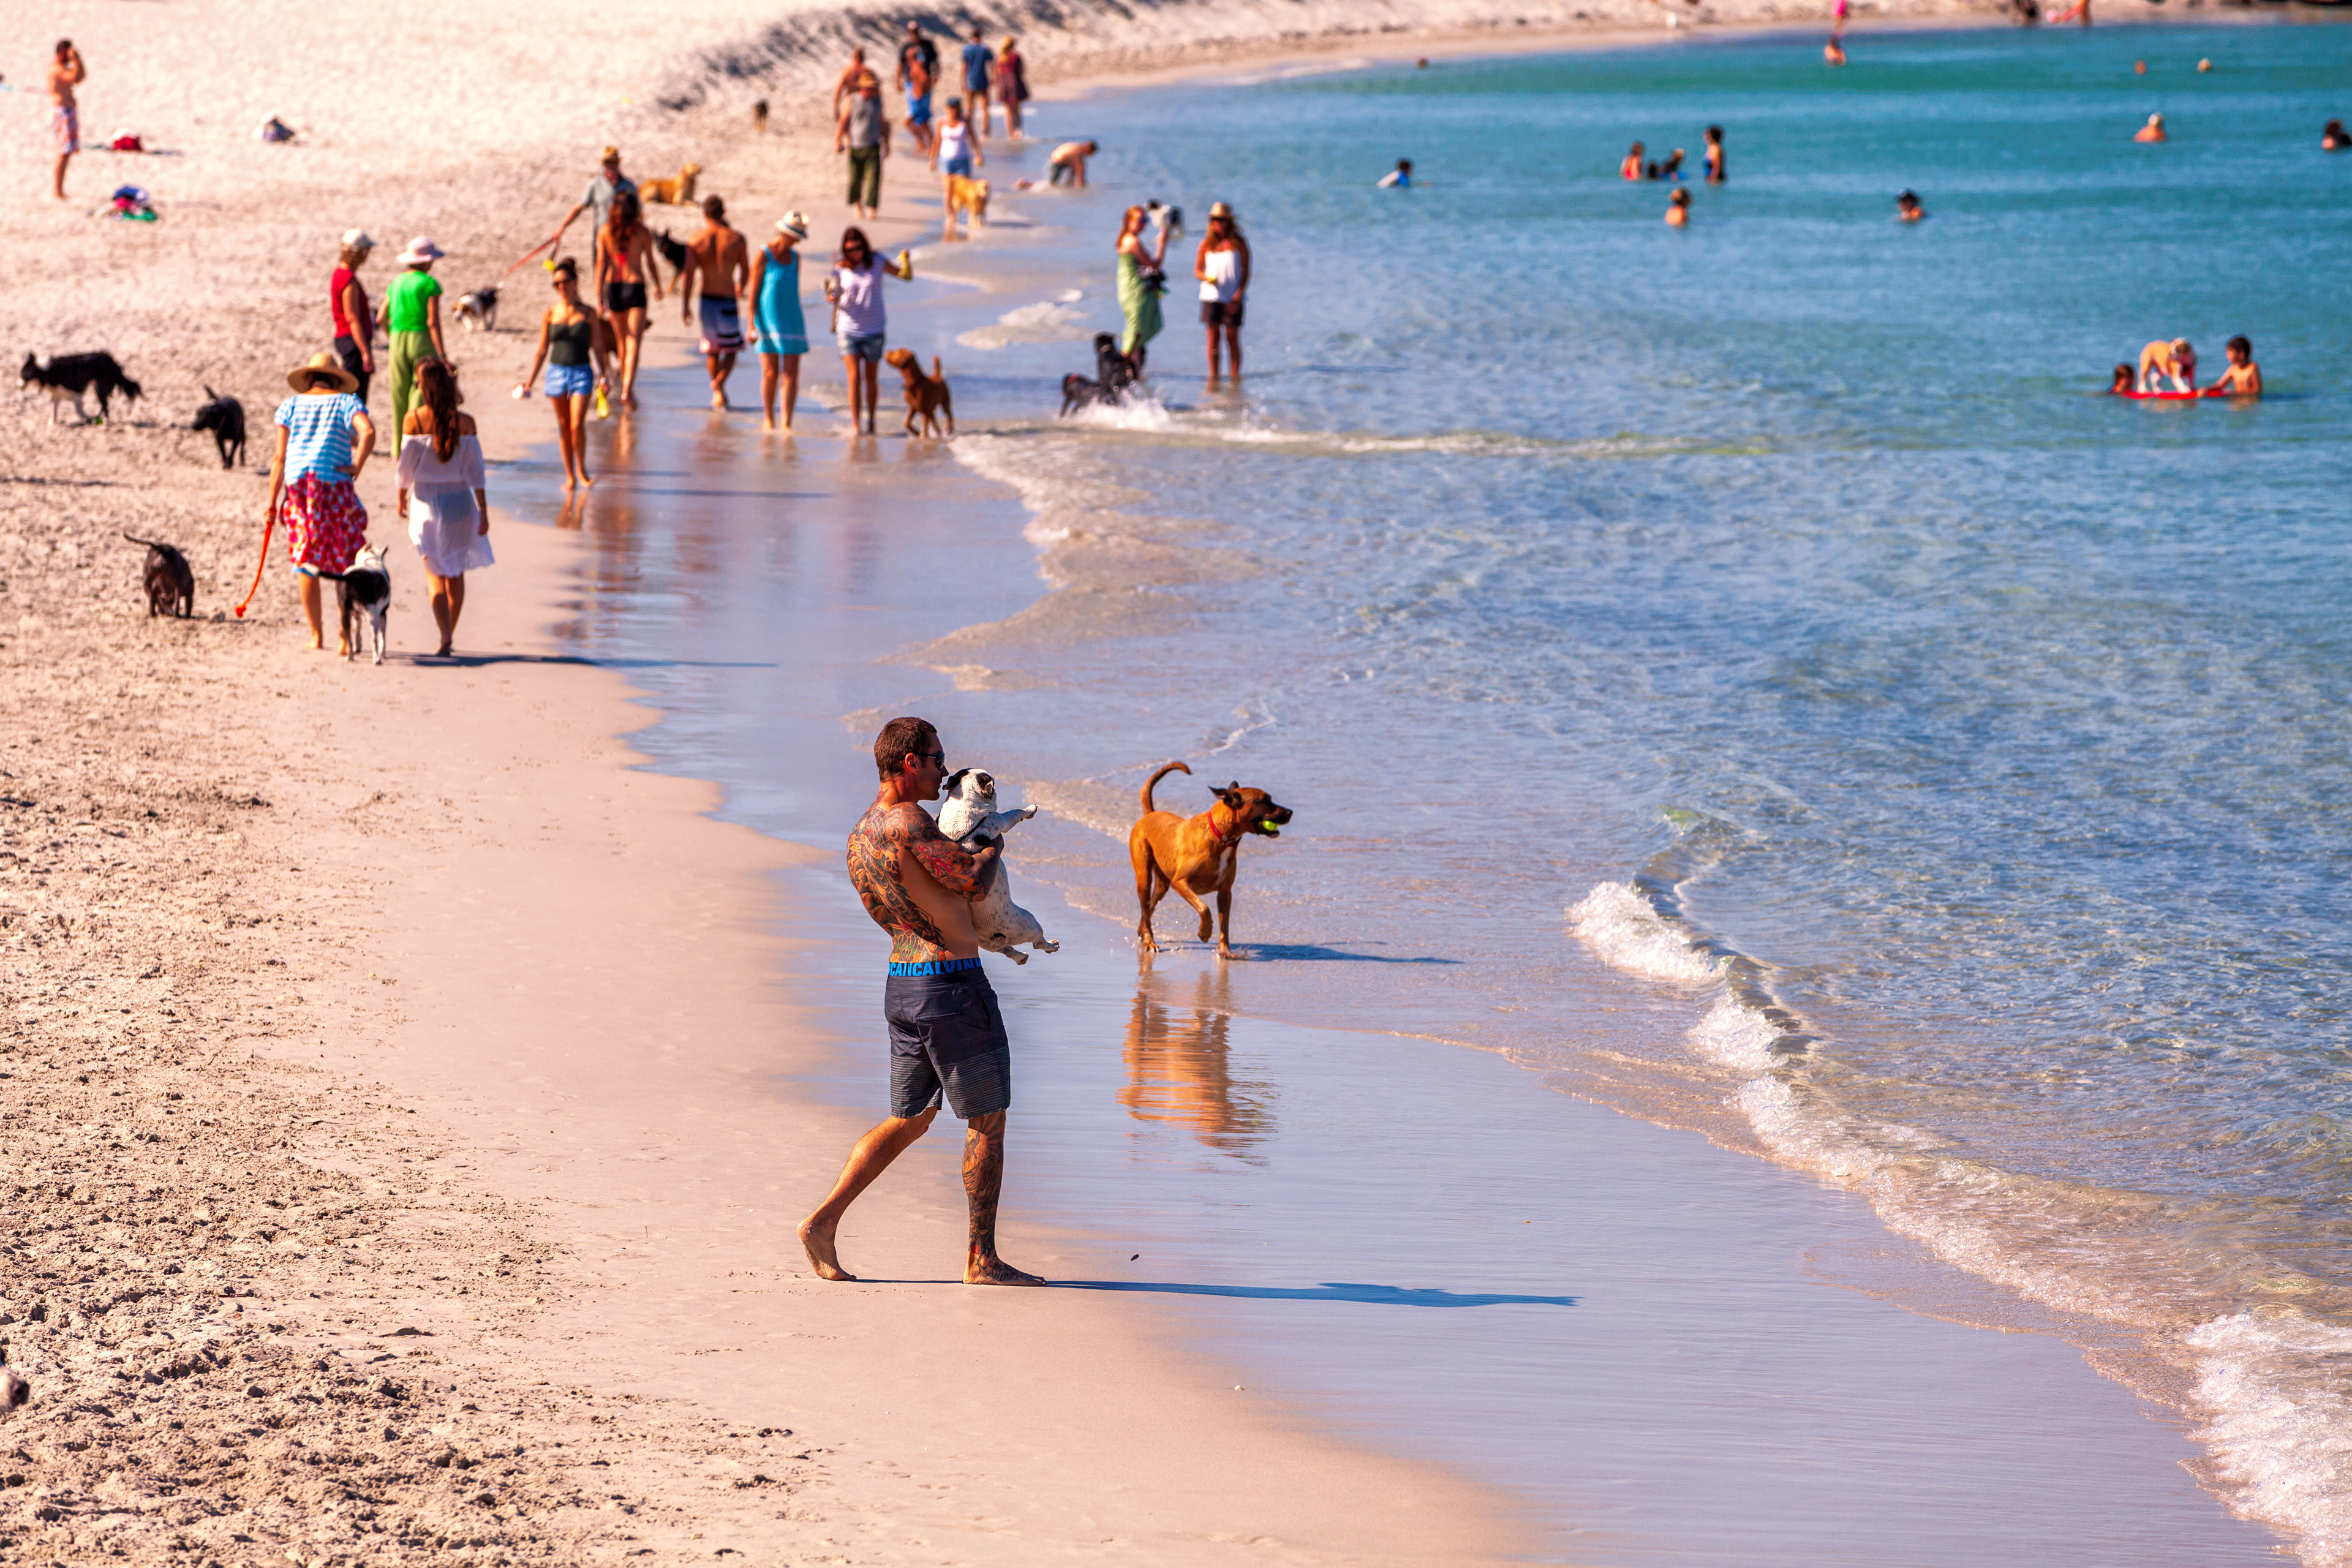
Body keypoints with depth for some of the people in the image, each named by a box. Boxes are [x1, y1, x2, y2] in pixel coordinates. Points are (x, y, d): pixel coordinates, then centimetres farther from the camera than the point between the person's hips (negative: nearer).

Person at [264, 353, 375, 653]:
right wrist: (356, 467, -11)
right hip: (336, 488, -1)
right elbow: (368, 431, -19)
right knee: (345, 564, 7)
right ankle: (345, 637, 3)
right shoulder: (346, 403, 2)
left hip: (297, 486, 2)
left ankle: (316, 635, 10)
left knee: (306, 561, 11)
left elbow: (280, 459, 4)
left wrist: (272, 502, 6)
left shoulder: (291, 406, 7)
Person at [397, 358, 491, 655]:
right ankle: (450, 631, 26)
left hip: (426, 500, -1)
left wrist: (402, 498, 12)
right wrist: (483, 511, -1)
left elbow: (406, 466, -5)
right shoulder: (465, 423, -9)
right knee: (456, 573, 18)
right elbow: (474, 470, -7)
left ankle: (444, 634, -12)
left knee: (435, 573, 5)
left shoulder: (413, 421, -12)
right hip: (458, 499, 1)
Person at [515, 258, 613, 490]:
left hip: (581, 373, -2)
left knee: (577, 425, -12)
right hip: (556, 372, 2)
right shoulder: (551, 313, 5)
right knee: (564, 427, 5)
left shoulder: (588, 314, 2)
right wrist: (529, 381, 8)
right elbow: (542, 350, 9)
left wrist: (604, 375, -6)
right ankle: (570, 476, 14)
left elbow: (598, 348, 6)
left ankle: (581, 469, 10)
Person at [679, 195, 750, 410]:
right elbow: (746, 271, 5)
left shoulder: (695, 241, -3)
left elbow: (688, 274, -11)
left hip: (707, 301, 1)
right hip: (729, 301, -1)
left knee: (712, 349, 19)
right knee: (731, 349, 8)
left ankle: (717, 393, 26)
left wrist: (684, 306, -9)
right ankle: (720, 384, -18)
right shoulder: (736, 238, -4)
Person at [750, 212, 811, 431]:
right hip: (768, 320, -4)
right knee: (770, 373, -5)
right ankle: (768, 419, 12)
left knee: (791, 373, -5)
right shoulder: (763, 255, -6)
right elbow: (753, 292, -7)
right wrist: (752, 325, -12)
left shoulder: (795, 257, 11)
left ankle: (787, 422, -4)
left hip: (791, 321, 4)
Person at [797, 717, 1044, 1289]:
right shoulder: (910, 822, -18)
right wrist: (993, 847, 8)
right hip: (953, 985, -9)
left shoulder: (860, 835, 11)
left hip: (901, 985, 9)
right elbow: (972, 882, -12)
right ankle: (982, 1259, 7)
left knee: (908, 1121, 18)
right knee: (987, 1120, 3)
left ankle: (824, 1221, 8)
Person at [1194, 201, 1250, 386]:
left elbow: (1246, 272, 0)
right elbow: (1197, 270, 9)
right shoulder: (1207, 243, 6)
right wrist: (1207, 278, -14)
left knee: (1232, 339, -1)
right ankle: (1213, 376, 7)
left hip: (1232, 299, -2)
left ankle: (1235, 376, 6)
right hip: (1211, 296, 2)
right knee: (1213, 337, 1)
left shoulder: (1239, 243, 1)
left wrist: (1238, 296, -11)